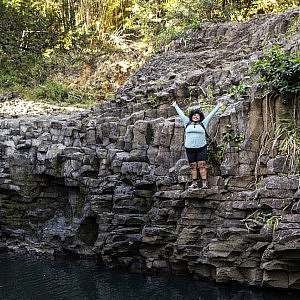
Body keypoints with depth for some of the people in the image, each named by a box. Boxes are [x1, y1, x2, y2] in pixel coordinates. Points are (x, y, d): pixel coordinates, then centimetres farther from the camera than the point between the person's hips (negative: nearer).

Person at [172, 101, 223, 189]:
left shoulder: (203, 124, 11)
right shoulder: (187, 123, 14)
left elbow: (210, 115, 15)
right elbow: (181, 114, 23)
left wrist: (218, 107, 19)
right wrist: (175, 106, 32)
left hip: (201, 148, -2)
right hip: (190, 148, 2)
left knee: (202, 165, -7)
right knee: (193, 166, 3)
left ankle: (204, 183, -10)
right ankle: (194, 183, 6)